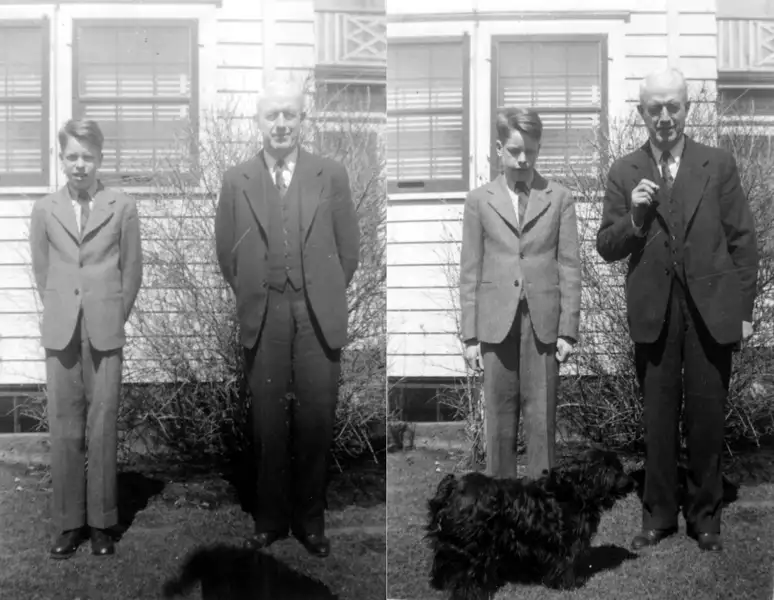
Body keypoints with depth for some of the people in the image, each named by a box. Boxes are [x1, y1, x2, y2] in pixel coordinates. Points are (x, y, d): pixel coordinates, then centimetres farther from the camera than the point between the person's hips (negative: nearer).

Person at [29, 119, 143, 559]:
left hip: (106, 333, -2)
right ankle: (70, 523, 13)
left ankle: (101, 523, 10)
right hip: (61, 334, 2)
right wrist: (62, 317, 9)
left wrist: (113, 319, 5)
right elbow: (42, 272, 13)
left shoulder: (123, 208, 2)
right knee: (64, 430, 4)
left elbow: (132, 271, 5)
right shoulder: (45, 210, 8)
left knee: (103, 428, 1)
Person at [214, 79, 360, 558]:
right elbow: (226, 251, 11)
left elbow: (349, 247, 7)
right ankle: (270, 518, 19)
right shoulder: (237, 180, 5)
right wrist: (251, 295, 10)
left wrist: (325, 294, 8)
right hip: (263, 316, 1)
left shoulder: (332, 174, 3)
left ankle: (310, 520, 17)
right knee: (269, 423, 6)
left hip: (318, 316, 0)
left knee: (316, 421, 4)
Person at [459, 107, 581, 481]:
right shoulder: (479, 201, 7)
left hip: (544, 323, 0)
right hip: (496, 323, 0)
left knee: (542, 418, 3)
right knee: (499, 419, 5)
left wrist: (567, 329, -2)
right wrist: (470, 335, 0)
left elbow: (569, 267, 4)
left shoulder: (560, 199, 7)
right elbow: (470, 272, 5)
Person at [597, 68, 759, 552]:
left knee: (707, 418, 6)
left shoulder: (719, 164, 5)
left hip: (711, 311, 0)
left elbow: (742, 240, 4)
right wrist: (634, 217, -13)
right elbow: (606, 248, 6)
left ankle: (705, 517, 21)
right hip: (654, 312, 1)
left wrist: (744, 309, 0)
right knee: (658, 420, 8)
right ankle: (659, 515, 21)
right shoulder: (625, 173, 6)